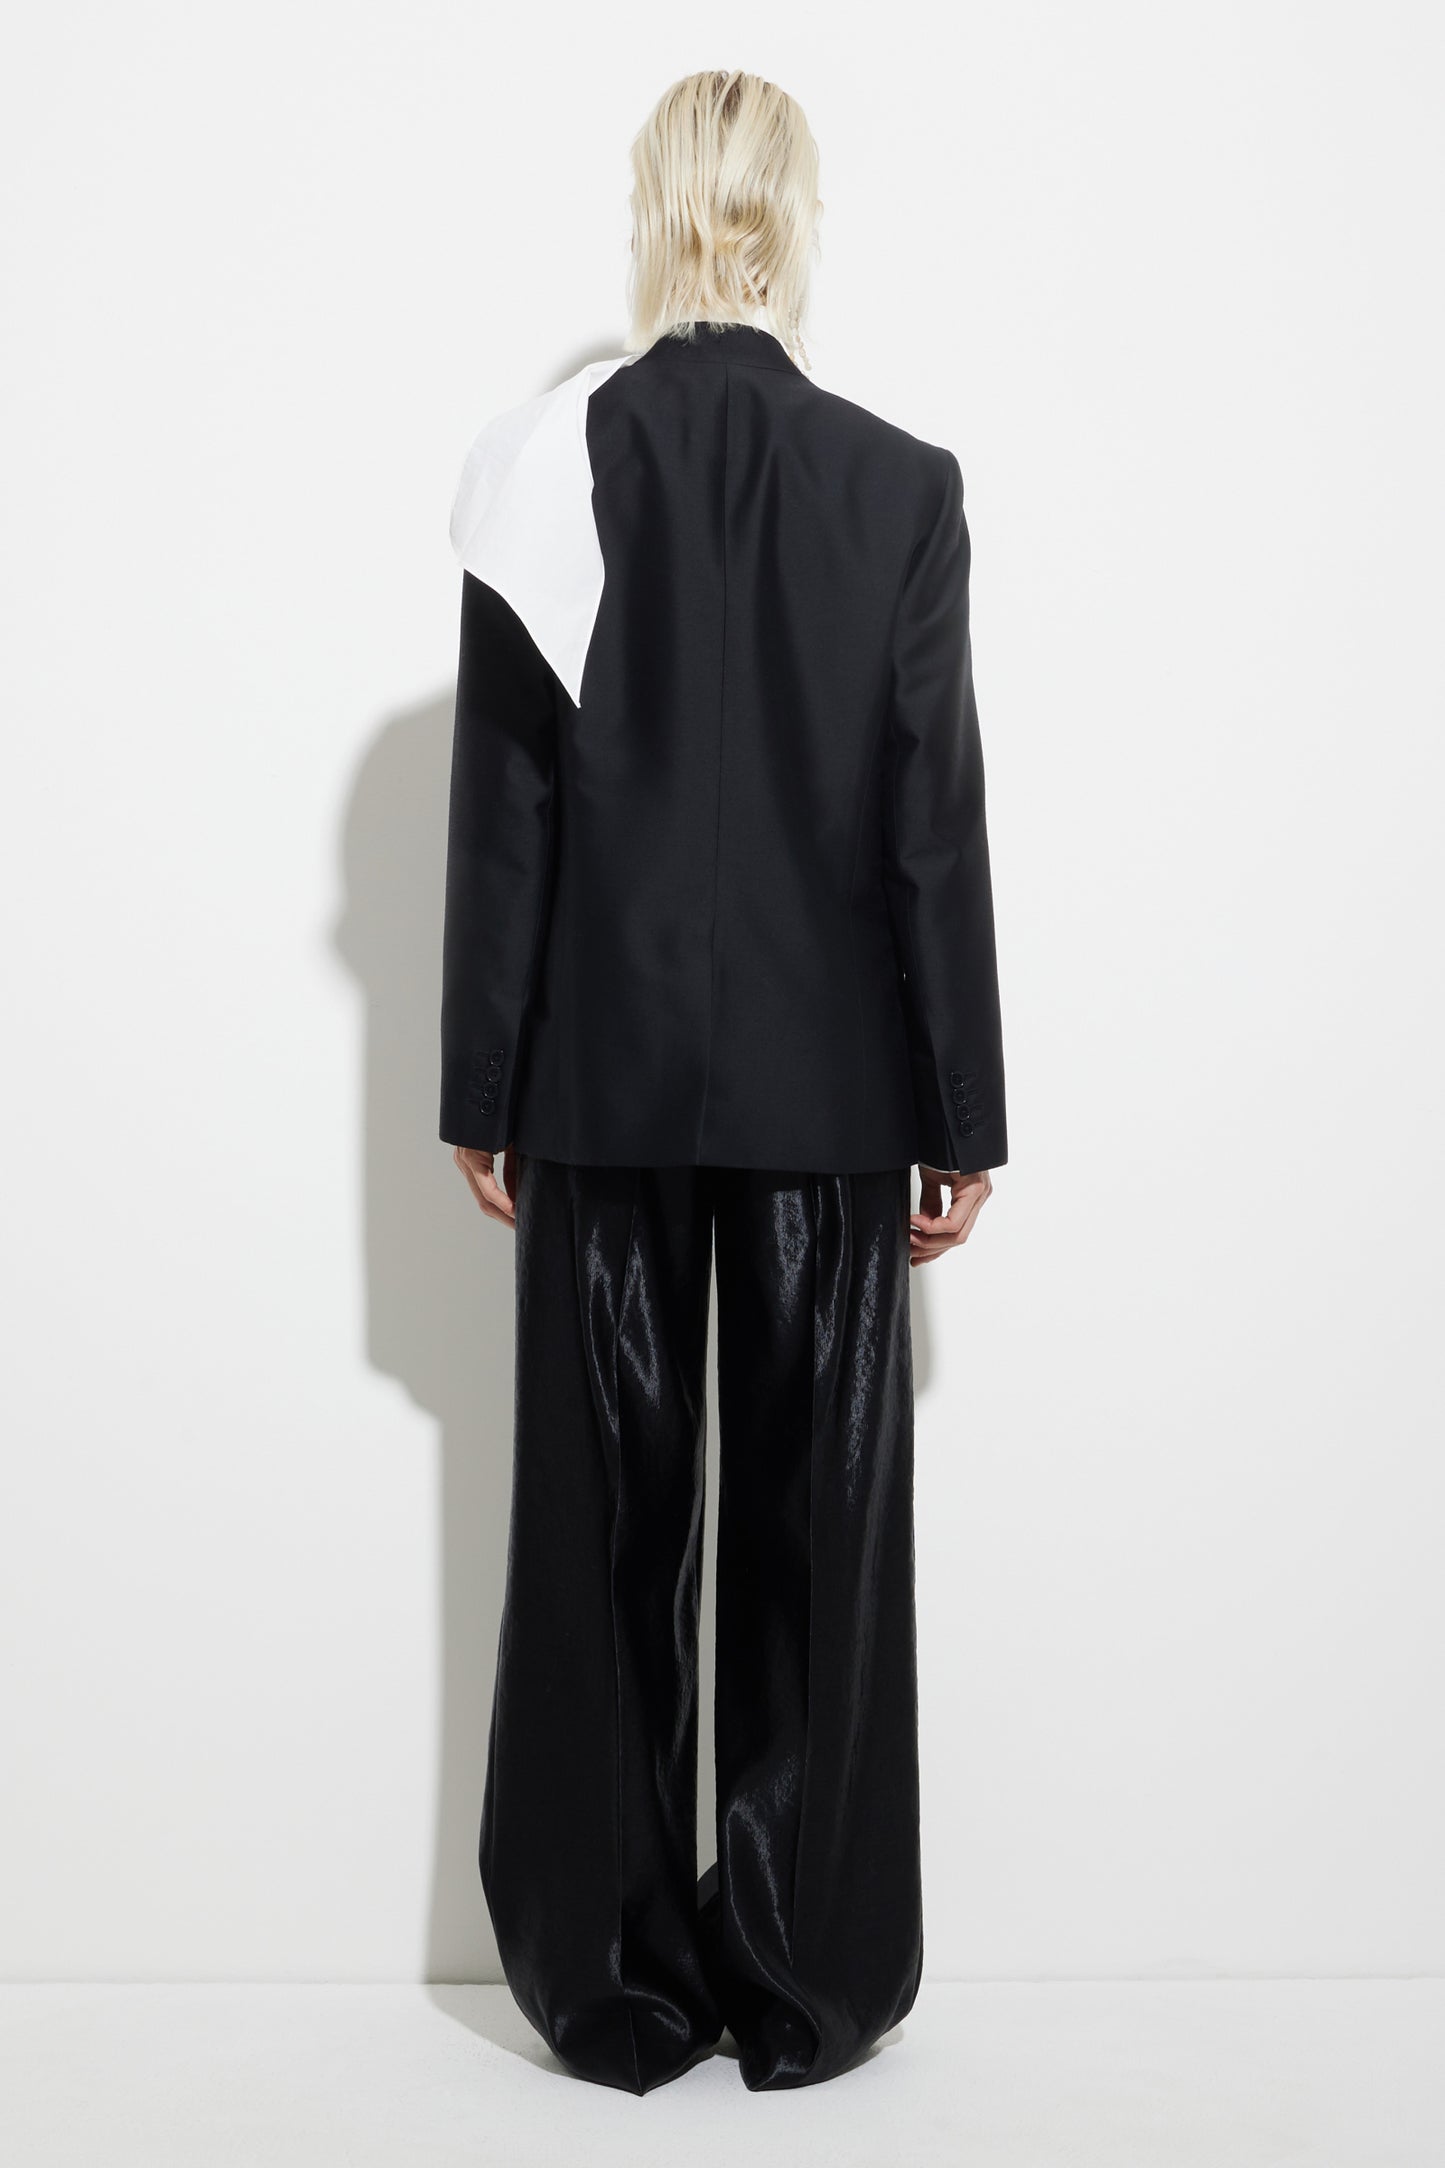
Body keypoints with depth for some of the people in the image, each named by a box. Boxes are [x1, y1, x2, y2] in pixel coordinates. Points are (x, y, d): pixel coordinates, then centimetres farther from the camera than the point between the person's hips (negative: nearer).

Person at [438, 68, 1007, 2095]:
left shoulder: (545, 467, -3)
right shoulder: (902, 483, -4)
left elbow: (501, 810, -2)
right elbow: (936, 825, -4)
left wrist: (483, 1093, 5)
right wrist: (961, 1115, 2)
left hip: (602, 1082, 1)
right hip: (827, 1087, 0)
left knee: (606, 1524, 10)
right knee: (820, 1525, 9)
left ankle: (617, 1979, 21)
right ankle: (806, 1980, 20)